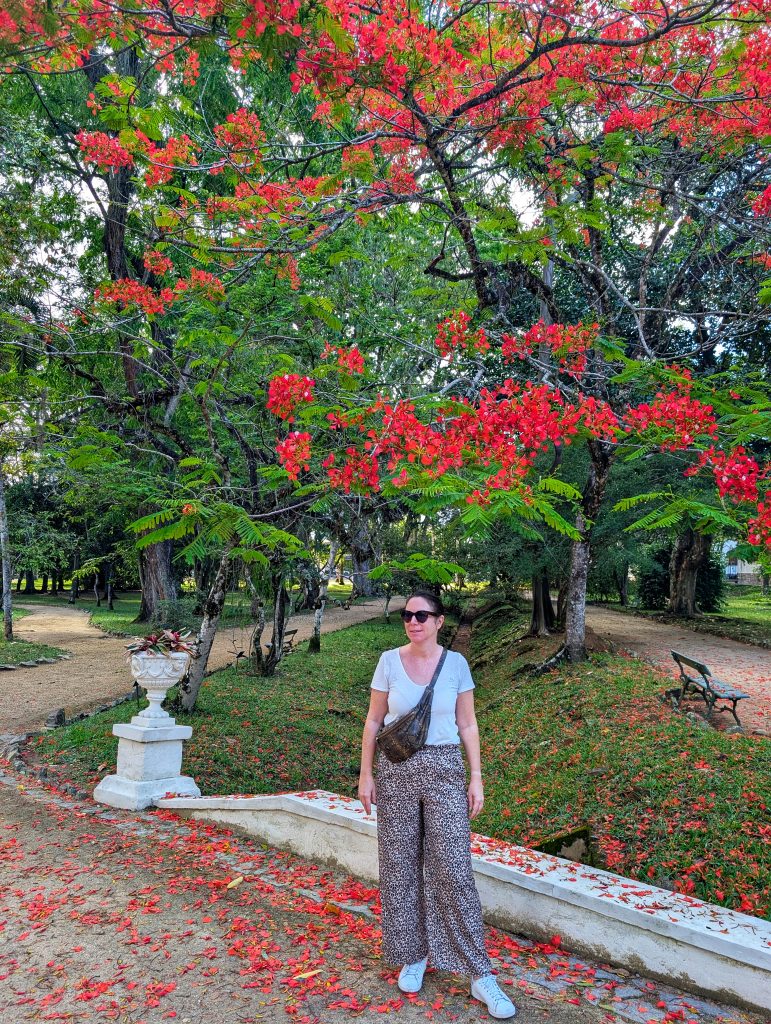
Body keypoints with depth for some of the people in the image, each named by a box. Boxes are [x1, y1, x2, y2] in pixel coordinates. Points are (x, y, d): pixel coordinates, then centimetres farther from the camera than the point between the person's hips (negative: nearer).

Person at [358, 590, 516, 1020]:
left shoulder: (456, 663, -2)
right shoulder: (390, 661, -2)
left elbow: (467, 724, 3)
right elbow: (374, 721, 4)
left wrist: (476, 777, -1)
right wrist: (366, 774, 1)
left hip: (444, 770, -1)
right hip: (396, 770, 1)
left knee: (453, 869, -2)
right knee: (400, 865, 8)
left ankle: (480, 974, 8)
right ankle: (413, 955, 28)